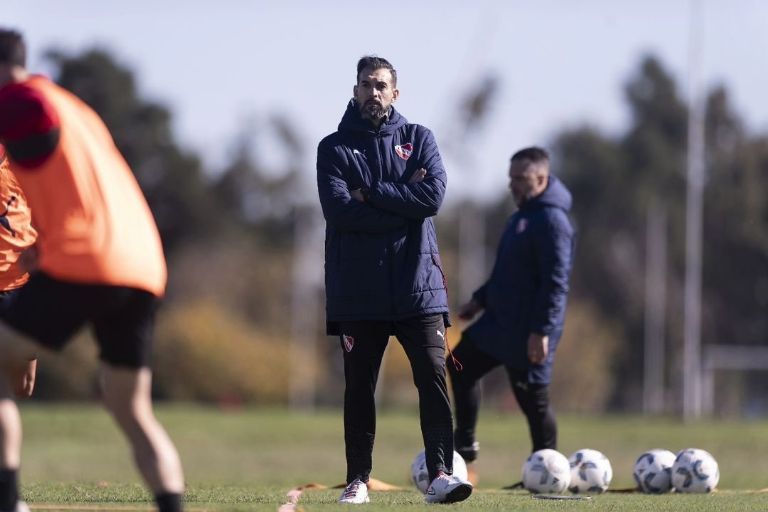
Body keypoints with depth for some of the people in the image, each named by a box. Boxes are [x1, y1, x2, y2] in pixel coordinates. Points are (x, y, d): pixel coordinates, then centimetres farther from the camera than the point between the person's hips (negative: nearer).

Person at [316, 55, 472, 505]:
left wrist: (370, 194, -9)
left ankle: (441, 475, -13)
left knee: (434, 376, -9)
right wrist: (403, 202, -10)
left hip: (417, 285, 0)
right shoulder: (334, 148, 6)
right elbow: (339, 210, -11)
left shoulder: (419, 139, 10)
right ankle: (358, 479, 12)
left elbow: (434, 194, -8)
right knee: (359, 387, 5)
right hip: (358, 290, 0)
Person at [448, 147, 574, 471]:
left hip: (528, 330, -10)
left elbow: (556, 282, -23)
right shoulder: (524, 213, 14)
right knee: (462, 363, 15)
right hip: (501, 319, 10)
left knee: (532, 397, -4)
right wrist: (481, 299, 21)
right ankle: (464, 443, 22)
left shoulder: (551, 221, -18)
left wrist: (541, 331, -26)